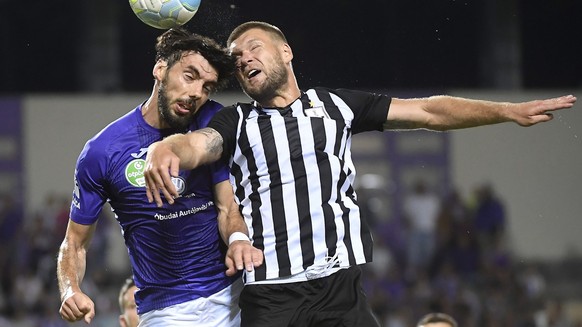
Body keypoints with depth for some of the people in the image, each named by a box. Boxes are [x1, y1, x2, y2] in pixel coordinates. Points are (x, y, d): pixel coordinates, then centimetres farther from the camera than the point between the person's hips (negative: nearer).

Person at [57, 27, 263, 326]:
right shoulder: (101, 152, -7)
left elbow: (228, 205, -4)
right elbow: (75, 243, 0)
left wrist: (238, 239, -27)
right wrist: (71, 291, -20)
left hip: (230, 292, 3)